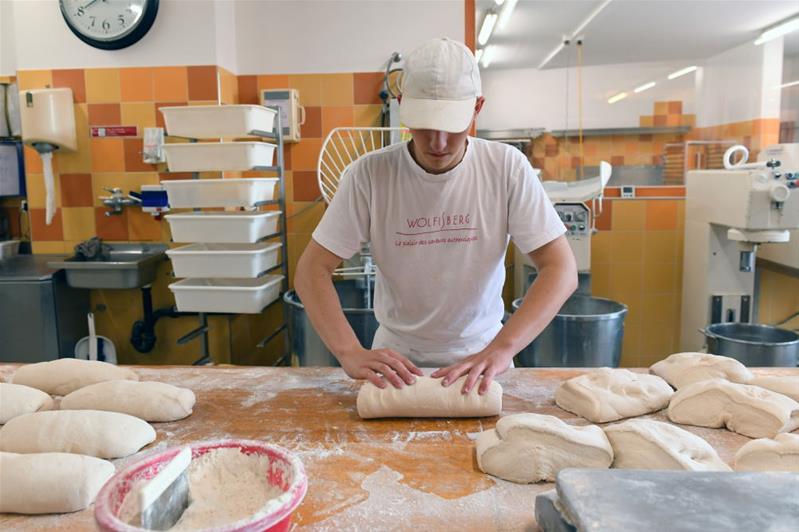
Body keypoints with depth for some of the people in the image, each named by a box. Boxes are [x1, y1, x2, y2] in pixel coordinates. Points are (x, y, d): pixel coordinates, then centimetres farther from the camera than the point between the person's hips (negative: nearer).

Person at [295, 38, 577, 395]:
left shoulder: (507, 167, -12)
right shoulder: (369, 174, -13)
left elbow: (561, 270, -14)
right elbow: (312, 270, -11)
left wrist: (501, 349, -28)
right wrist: (350, 352, -26)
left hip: (480, 355, 0)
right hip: (396, 357, 0)